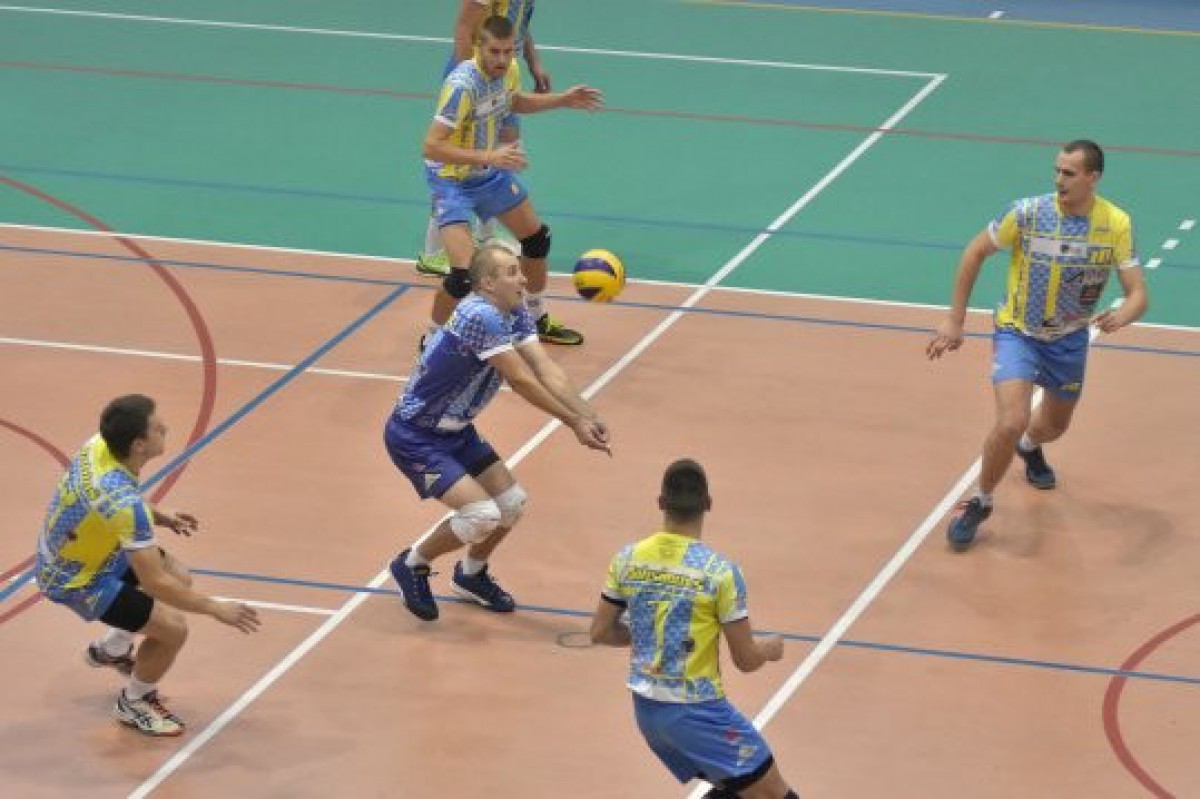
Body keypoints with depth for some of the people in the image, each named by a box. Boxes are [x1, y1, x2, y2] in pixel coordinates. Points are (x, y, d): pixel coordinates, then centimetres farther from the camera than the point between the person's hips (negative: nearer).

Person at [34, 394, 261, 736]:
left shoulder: (100, 444, -15)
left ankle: (112, 650, 38)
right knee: (172, 628, -13)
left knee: (180, 578, 15)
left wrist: (157, 517, 1)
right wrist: (216, 609, -22)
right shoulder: (125, 503, -39)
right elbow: (155, 585, -32)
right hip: (74, 580, -9)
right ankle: (133, 704, 15)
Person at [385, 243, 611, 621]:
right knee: (482, 515, -18)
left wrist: (589, 416, -23)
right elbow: (521, 381, -28)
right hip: (414, 438, -9)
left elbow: (547, 370, -10)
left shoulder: (515, 315, -1)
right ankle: (412, 565, 6)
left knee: (512, 503, 10)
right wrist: (575, 423, -23)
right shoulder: (479, 316, -30)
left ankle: (471, 575, 35)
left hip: (455, 431, 9)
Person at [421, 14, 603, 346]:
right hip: (452, 179, -8)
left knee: (537, 237, 21)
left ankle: (536, 319, 45)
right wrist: (488, 156, -44)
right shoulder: (462, 85, -34)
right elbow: (431, 146, -37)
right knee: (465, 276, -20)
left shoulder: (508, 70, -9)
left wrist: (562, 100, 7)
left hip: (490, 173, 8)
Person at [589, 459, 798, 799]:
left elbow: (601, 632, 7)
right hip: (696, 713, -7)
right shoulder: (719, 571, -17)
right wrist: (770, 648, 11)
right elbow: (746, 660, -11)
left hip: (645, 707, 7)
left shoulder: (628, 559, -3)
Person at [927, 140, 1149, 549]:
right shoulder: (1028, 212, -21)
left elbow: (1138, 295, -16)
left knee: (1054, 426, 23)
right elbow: (975, 253, -8)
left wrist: (1121, 316, -40)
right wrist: (955, 321, -6)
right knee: (1012, 421, -23)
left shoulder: (1116, 224, -17)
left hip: (1069, 339, 3)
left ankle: (1029, 446, 62)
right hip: (1017, 332, -3)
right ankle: (980, 502, 1)